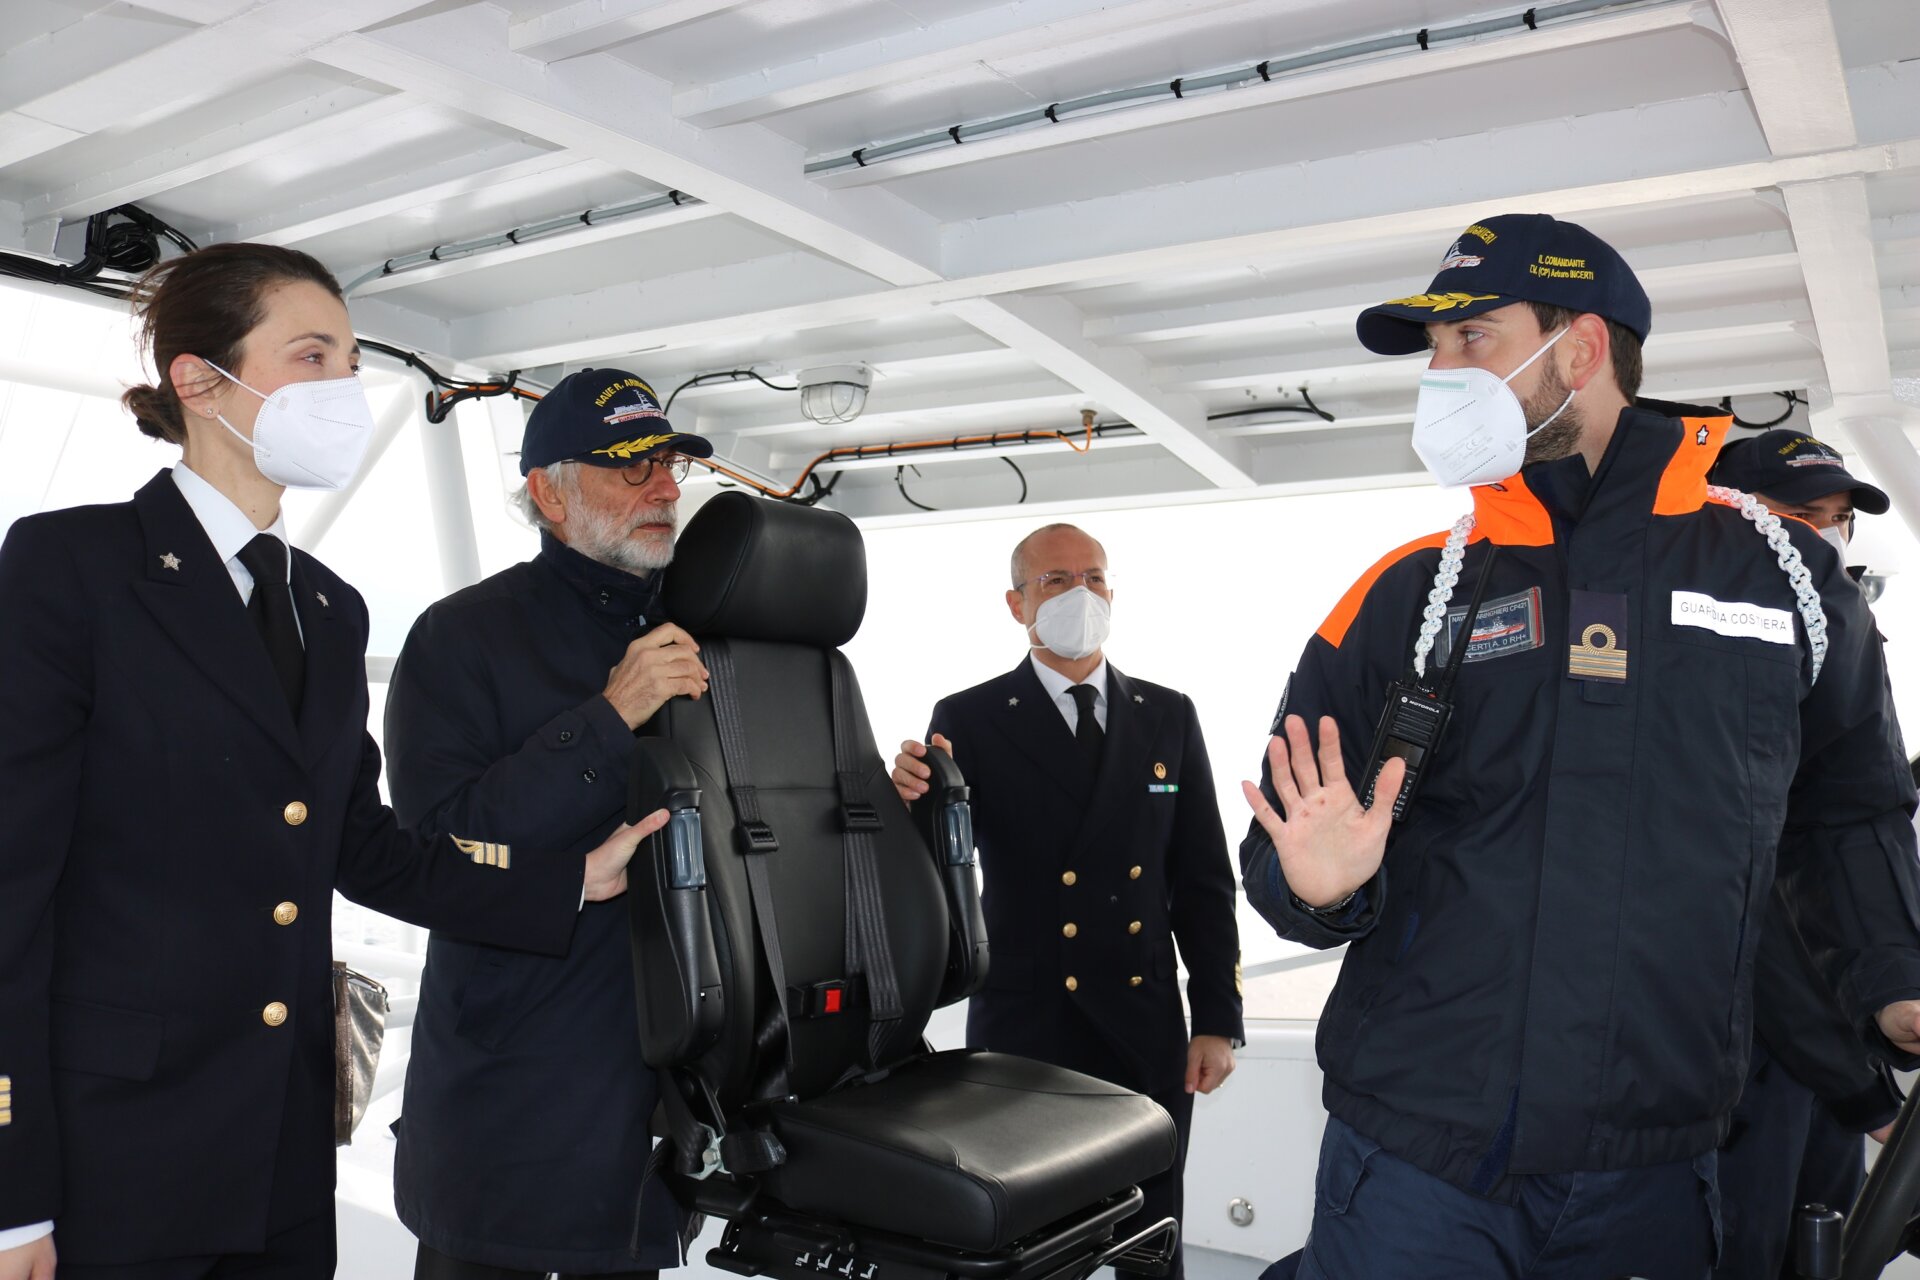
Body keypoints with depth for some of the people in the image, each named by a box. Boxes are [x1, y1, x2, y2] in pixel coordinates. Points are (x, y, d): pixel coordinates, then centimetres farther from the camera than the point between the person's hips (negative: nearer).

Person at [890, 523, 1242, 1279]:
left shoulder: (1168, 717, 6)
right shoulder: (969, 721, -4)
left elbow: (1203, 879, 7)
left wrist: (1217, 1019, 4)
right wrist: (913, 805, -27)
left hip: (1148, 1038, 3)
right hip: (1023, 1035, -2)